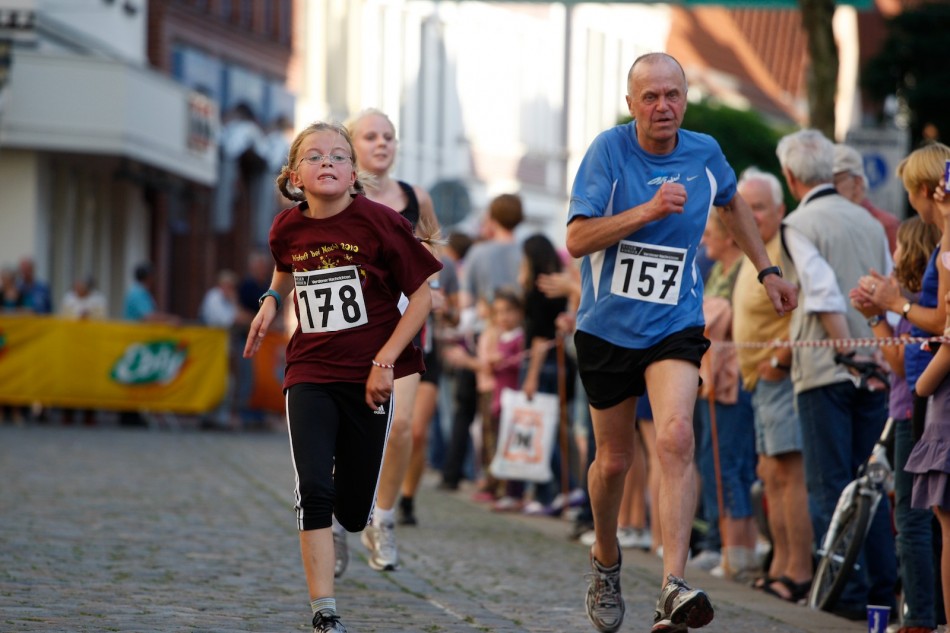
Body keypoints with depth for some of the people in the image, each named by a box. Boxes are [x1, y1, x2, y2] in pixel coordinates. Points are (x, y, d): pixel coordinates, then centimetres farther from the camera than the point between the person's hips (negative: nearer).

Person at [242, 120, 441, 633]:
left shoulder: (379, 222, -12)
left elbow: (421, 295, -7)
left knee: (354, 509, 4)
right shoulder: (287, 229, -1)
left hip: (369, 378, -1)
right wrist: (272, 300, 7)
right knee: (314, 490, -17)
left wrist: (385, 361, -12)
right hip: (310, 374, 2)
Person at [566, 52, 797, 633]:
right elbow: (578, 239, -17)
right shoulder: (609, 150, -10)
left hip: (675, 326, 1)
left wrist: (767, 269, 23)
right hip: (608, 327, 0)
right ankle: (606, 561, 40)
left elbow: (733, 203, 24)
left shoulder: (704, 153, 0)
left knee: (676, 438, -23)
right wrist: (648, 210, -27)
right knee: (614, 460, 11)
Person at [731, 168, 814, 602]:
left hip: (783, 376, -11)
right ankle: (780, 566, 20)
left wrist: (781, 360, -20)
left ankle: (800, 572, -12)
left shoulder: (786, 249, -16)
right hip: (761, 380, 11)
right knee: (772, 475, 14)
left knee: (790, 471, -12)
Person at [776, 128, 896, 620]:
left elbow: (826, 295, -15)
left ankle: (849, 591, -6)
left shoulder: (799, 224, -5)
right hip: (875, 367, 6)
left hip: (826, 370, -6)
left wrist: (849, 351, -14)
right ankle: (883, 587, 10)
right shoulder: (868, 221, 13)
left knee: (829, 486, -2)